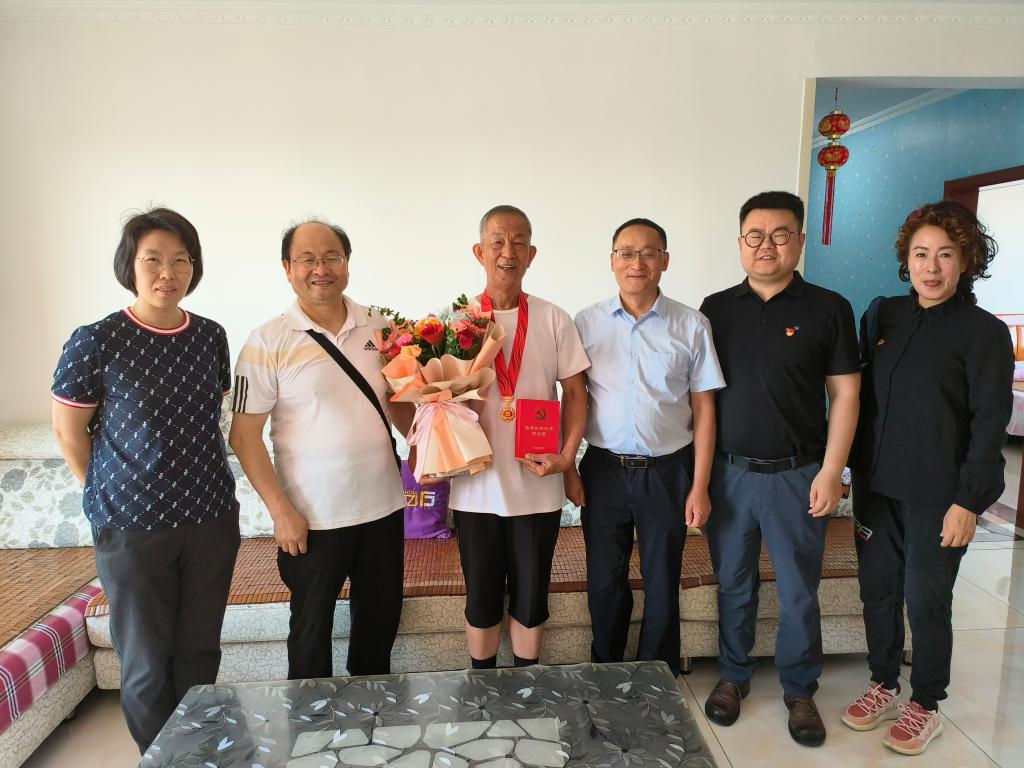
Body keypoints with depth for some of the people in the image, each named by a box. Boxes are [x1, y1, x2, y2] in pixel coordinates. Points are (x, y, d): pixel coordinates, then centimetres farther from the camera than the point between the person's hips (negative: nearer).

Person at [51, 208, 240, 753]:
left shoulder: (211, 337, 2)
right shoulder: (95, 343, -10)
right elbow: (68, 433, -1)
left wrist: (203, 487, 10)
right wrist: (109, 498, 5)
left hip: (211, 518, 4)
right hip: (132, 526, -3)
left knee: (200, 652, 16)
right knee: (147, 662, 10)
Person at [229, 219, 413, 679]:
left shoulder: (379, 327, 3)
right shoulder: (269, 342, -9)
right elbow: (244, 435, -9)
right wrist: (280, 511, -13)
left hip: (384, 507, 4)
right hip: (313, 518, -4)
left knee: (380, 619, 20)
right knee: (312, 628, 14)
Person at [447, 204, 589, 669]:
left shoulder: (554, 320, 0)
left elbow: (575, 392, 2)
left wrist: (567, 455, -9)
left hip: (538, 485, 0)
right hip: (476, 485, 0)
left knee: (531, 595, 14)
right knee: (482, 596, 14)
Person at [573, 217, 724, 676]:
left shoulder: (692, 325, -2)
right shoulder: (588, 322, 0)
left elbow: (703, 409, -1)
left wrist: (700, 487, -4)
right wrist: (566, 466, 0)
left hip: (667, 471, 0)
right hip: (603, 469, 1)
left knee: (662, 586, 13)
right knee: (604, 583, 14)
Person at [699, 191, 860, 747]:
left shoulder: (828, 309, -2)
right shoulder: (715, 309, 3)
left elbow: (845, 395, -1)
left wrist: (830, 472, -8)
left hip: (798, 476, -1)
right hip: (728, 471, 2)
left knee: (799, 592, 11)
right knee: (733, 584, 14)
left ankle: (799, 690, 31)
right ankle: (733, 676, 33)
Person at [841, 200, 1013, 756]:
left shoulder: (983, 332, -7)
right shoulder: (883, 316, 6)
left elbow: (989, 424, -9)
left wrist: (969, 501, -14)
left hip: (936, 496, -4)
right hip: (877, 485, 5)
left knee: (926, 601, 8)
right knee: (878, 591, 14)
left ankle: (925, 705, 29)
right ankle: (883, 686, 34)